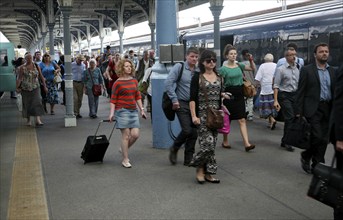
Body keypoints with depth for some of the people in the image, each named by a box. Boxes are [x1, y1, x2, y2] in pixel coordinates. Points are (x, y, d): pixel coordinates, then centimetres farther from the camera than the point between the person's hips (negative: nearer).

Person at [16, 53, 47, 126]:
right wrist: (17, 87, -13)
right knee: (27, 104, 7)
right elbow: (19, 78, -5)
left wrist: (45, 86, 6)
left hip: (35, 88, 1)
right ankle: (28, 120, 21)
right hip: (25, 89, -1)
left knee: (37, 103, -11)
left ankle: (38, 120, -16)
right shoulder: (22, 67, -3)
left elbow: (41, 77, 7)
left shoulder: (36, 66, 3)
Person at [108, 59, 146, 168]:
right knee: (126, 135, -4)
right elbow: (113, 99, -4)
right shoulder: (118, 83, -3)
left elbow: (137, 96, 17)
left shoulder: (134, 81, 11)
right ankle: (125, 160, 7)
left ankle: (124, 149, 24)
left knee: (135, 134, -3)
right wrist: (112, 113, -11)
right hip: (122, 110, -5)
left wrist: (142, 109, 13)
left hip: (133, 110, 5)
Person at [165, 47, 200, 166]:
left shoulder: (199, 71, 6)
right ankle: (174, 149, 18)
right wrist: (174, 99, -12)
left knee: (194, 132, 4)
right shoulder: (179, 67, -5)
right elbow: (168, 83, -10)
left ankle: (189, 159, 18)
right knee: (187, 130, -11)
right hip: (182, 104, -4)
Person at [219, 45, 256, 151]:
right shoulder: (223, 69, -6)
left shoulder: (239, 65, 7)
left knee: (242, 120, -2)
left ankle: (247, 143, -6)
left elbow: (253, 68, 18)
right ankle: (225, 141, 25)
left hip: (239, 95, 4)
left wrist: (251, 60, 0)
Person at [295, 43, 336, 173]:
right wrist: (299, 112, -9)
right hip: (313, 109, -5)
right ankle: (306, 156, 13)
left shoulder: (332, 71, 13)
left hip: (328, 109, 5)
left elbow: (335, 91, 14)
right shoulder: (307, 70, -1)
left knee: (324, 140, 6)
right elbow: (301, 92, -4)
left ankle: (316, 166, 17)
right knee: (317, 137, -12)